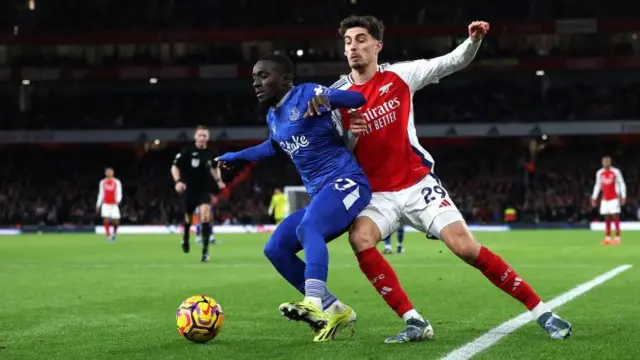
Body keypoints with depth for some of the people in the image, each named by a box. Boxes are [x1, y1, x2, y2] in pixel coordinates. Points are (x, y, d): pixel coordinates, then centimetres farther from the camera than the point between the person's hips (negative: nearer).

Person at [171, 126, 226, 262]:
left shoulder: (211, 153, -2)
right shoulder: (187, 151, -12)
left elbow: (215, 167, 19)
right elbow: (174, 167, -7)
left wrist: (218, 180, 4)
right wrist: (178, 181, -22)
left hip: (204, 189, 1)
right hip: (189, 189, -1)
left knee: (205, 214, -19)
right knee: (188, 216, 15)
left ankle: (205, 251, -16)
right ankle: (185, 238, 50)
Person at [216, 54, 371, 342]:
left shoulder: (306, 94, -7)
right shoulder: (273, 117, 18)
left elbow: (358, 99, -19)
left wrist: (326, 98, -38)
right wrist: (238, 156, 48)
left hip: (346, 182, -9)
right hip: (320, 194, 9)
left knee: (307, 229, -35)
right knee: (275, 249, 0)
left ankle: (314, 304, -52)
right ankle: (334, 310, -2)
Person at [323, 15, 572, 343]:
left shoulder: (400, 75, -3)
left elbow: (454, 62, -2)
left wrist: (474, 40, -22)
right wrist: (350, 135, -19)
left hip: (418, 184, -2)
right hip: (377, 193, 2)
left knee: (465, 246, -13)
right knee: (359, 238, -28)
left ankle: (542, 312, -1)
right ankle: (415, 323, -20)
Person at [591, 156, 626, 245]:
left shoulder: (616, 172, -4)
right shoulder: (599, 173, 8)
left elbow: (622, 184, -2)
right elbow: (597, 185, 17)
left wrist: (623, 196, -9)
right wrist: (594, 198, 14)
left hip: (614, 198, -4)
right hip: (604, 199, 4)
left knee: (615, 217, -9)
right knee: (607, 218, 3)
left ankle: (617, 237, -9)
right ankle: (607, 238, 5)